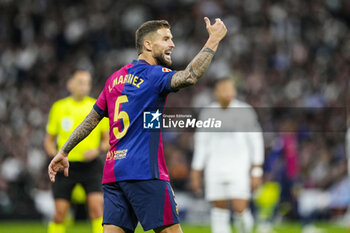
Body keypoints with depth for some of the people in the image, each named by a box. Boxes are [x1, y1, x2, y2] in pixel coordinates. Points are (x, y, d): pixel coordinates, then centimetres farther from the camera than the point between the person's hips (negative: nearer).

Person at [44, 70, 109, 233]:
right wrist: (55, 155, -6)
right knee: (60, 212, -3)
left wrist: (98, 150, -13)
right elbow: (49, 140, 14)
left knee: (96, 206, -17)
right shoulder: (58, 107, 5)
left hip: (90, 165, -1)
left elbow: (108, 139, 7)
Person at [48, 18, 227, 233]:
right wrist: (214, 39, -18)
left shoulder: (116, 78, 19)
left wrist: (64, 152, 29)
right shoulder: (152, 74, -5)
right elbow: (189, 77, -24)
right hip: (143, 170, -8)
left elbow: (91, 120, 23)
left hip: (113, 172, 8)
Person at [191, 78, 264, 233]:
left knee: (240, 209, -12)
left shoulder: (245, 112, 1)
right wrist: (196, 174, 11)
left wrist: (257, 171, -3)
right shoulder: (207, 114, 9)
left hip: (239, 168, -2)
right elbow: (201, 145, 14)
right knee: (219, 210, 1)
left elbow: (256, 142, 3)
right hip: (215, 168, 2)